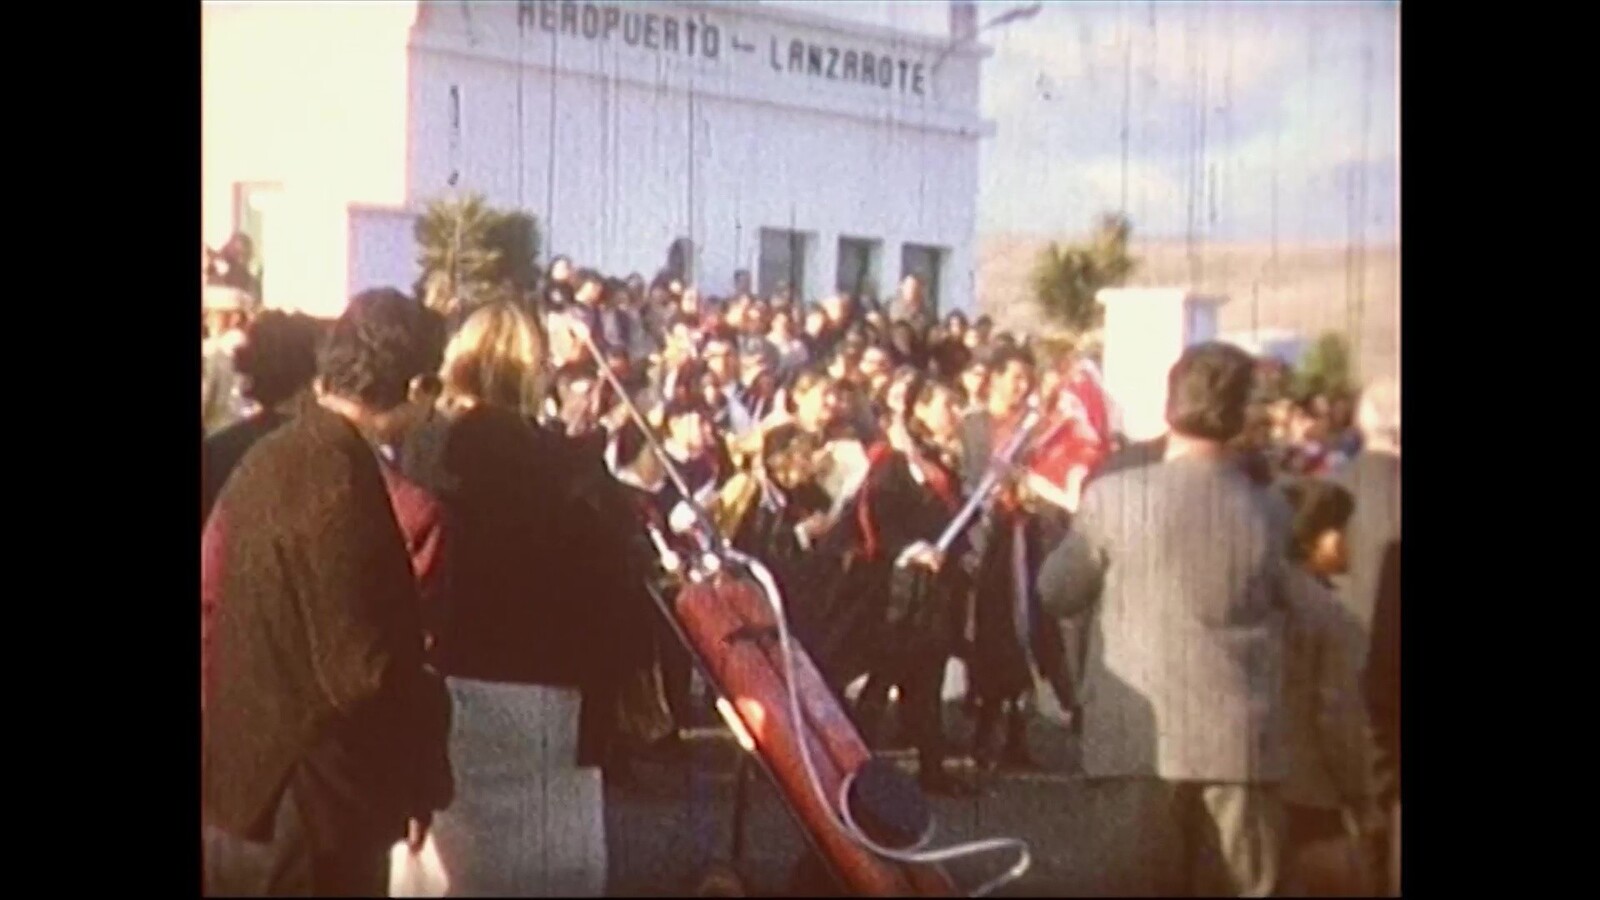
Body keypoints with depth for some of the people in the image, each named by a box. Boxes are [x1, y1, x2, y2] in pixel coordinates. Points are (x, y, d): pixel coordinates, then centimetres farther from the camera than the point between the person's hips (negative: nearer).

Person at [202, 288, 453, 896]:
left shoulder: (266, 460, 5)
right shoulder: (340, 480, -22)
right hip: (314, 792, -9)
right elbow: (360, 669, -23)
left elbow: (215, 608, 12)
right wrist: (417, 773, -6)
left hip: (246, 776, 9)